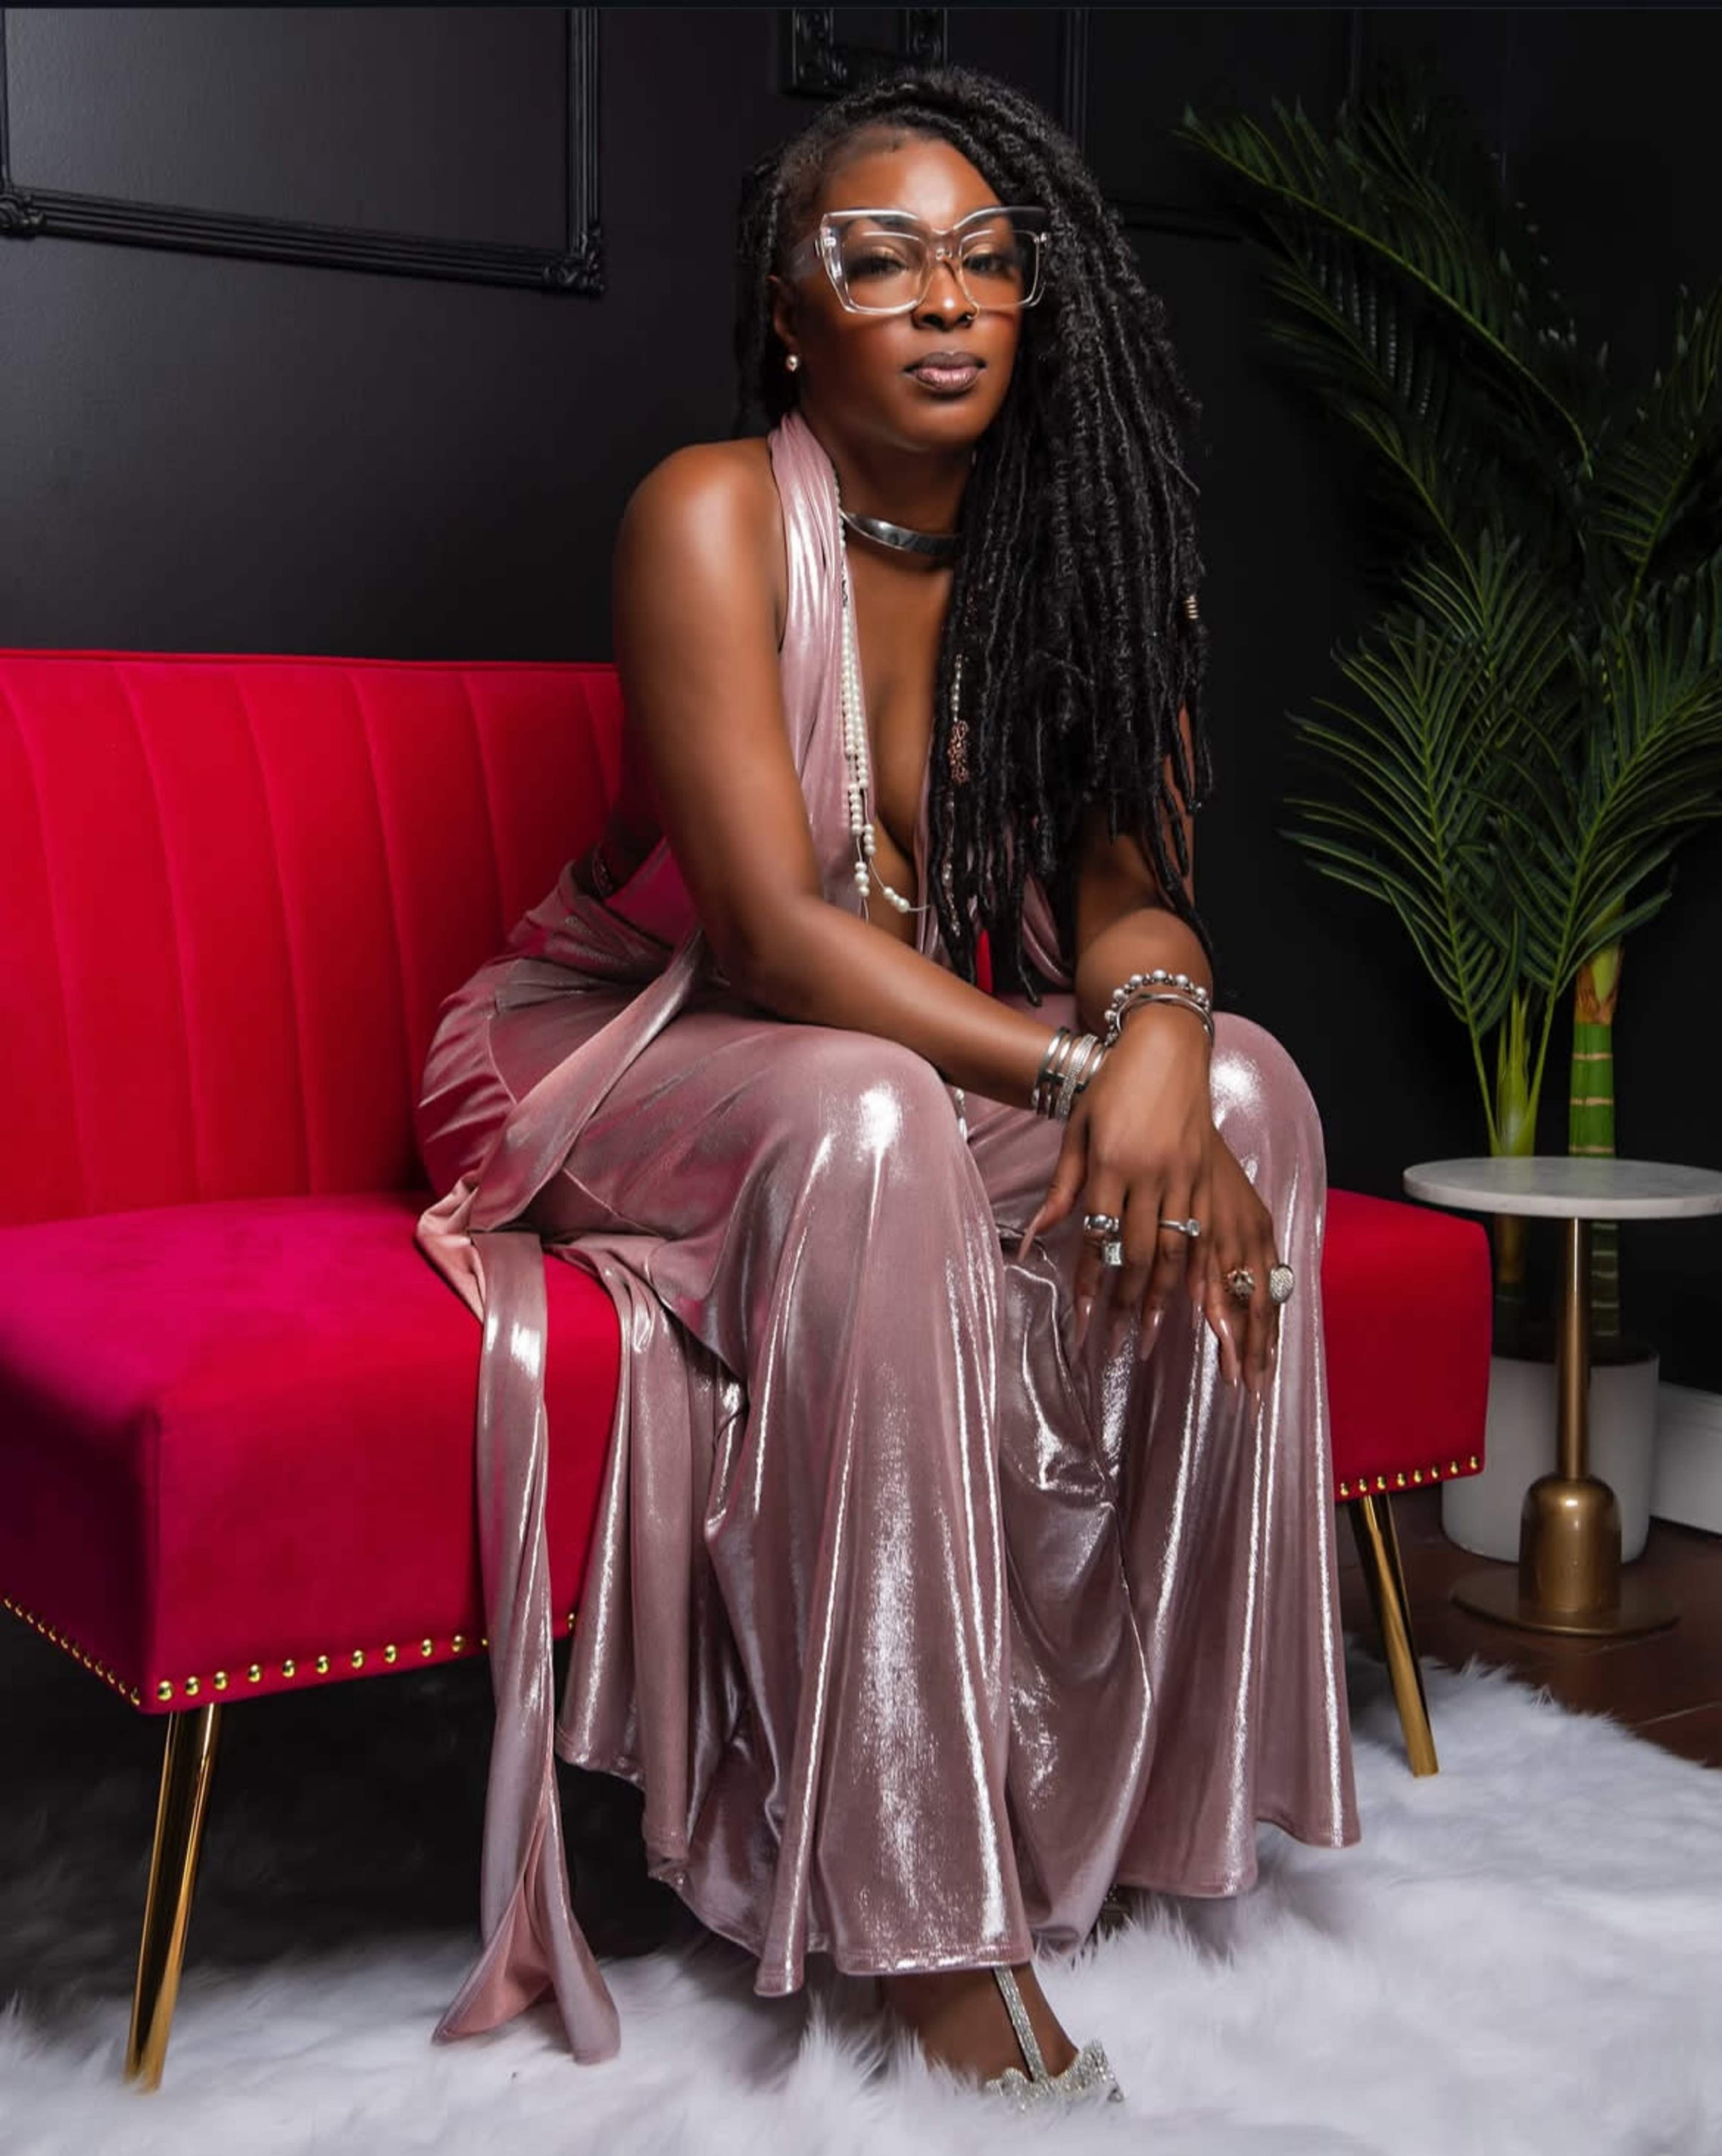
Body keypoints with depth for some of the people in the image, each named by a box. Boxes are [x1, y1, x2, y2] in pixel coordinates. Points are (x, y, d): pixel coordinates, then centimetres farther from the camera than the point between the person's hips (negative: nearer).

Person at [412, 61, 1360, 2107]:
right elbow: (771, 925, -25)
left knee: (1250, 1088, -20)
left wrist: (1163, 1031, -30)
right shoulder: (717, 514, -17)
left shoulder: (1070, 543, 0)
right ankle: (916, 1896, -30)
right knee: (868, 1127, -38)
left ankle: (1128, 1760, -12)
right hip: (627, 1056, -5)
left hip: (938, 1067, 5)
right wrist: (1073, 1074, -32)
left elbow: (1126, 882, -7)